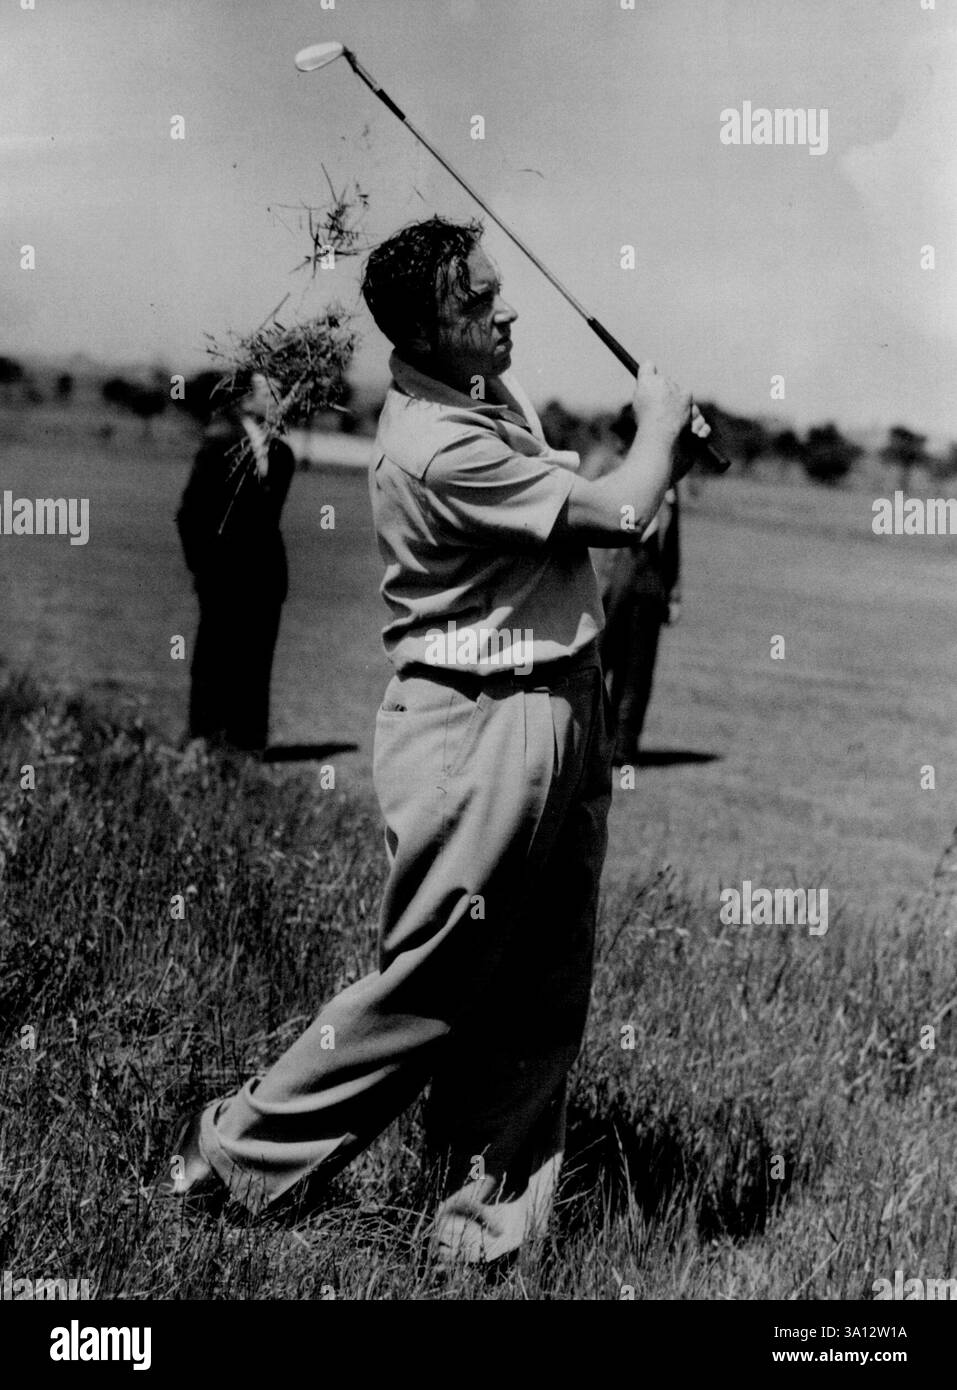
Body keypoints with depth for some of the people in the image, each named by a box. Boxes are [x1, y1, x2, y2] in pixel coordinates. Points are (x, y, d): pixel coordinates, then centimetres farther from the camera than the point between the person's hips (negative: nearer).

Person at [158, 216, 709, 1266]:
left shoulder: (491, 388, 9)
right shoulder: (436, 448, -23)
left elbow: (575, 504, 23)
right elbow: (616, 515, -16)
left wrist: (655, 432, 7)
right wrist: (658, 424, 0)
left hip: (561, 708, 9)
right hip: (476, 733, -9)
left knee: (541, 997, 11)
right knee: (427, 985, 0)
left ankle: (489, 1218, 21)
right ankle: (242, 1153, 18)